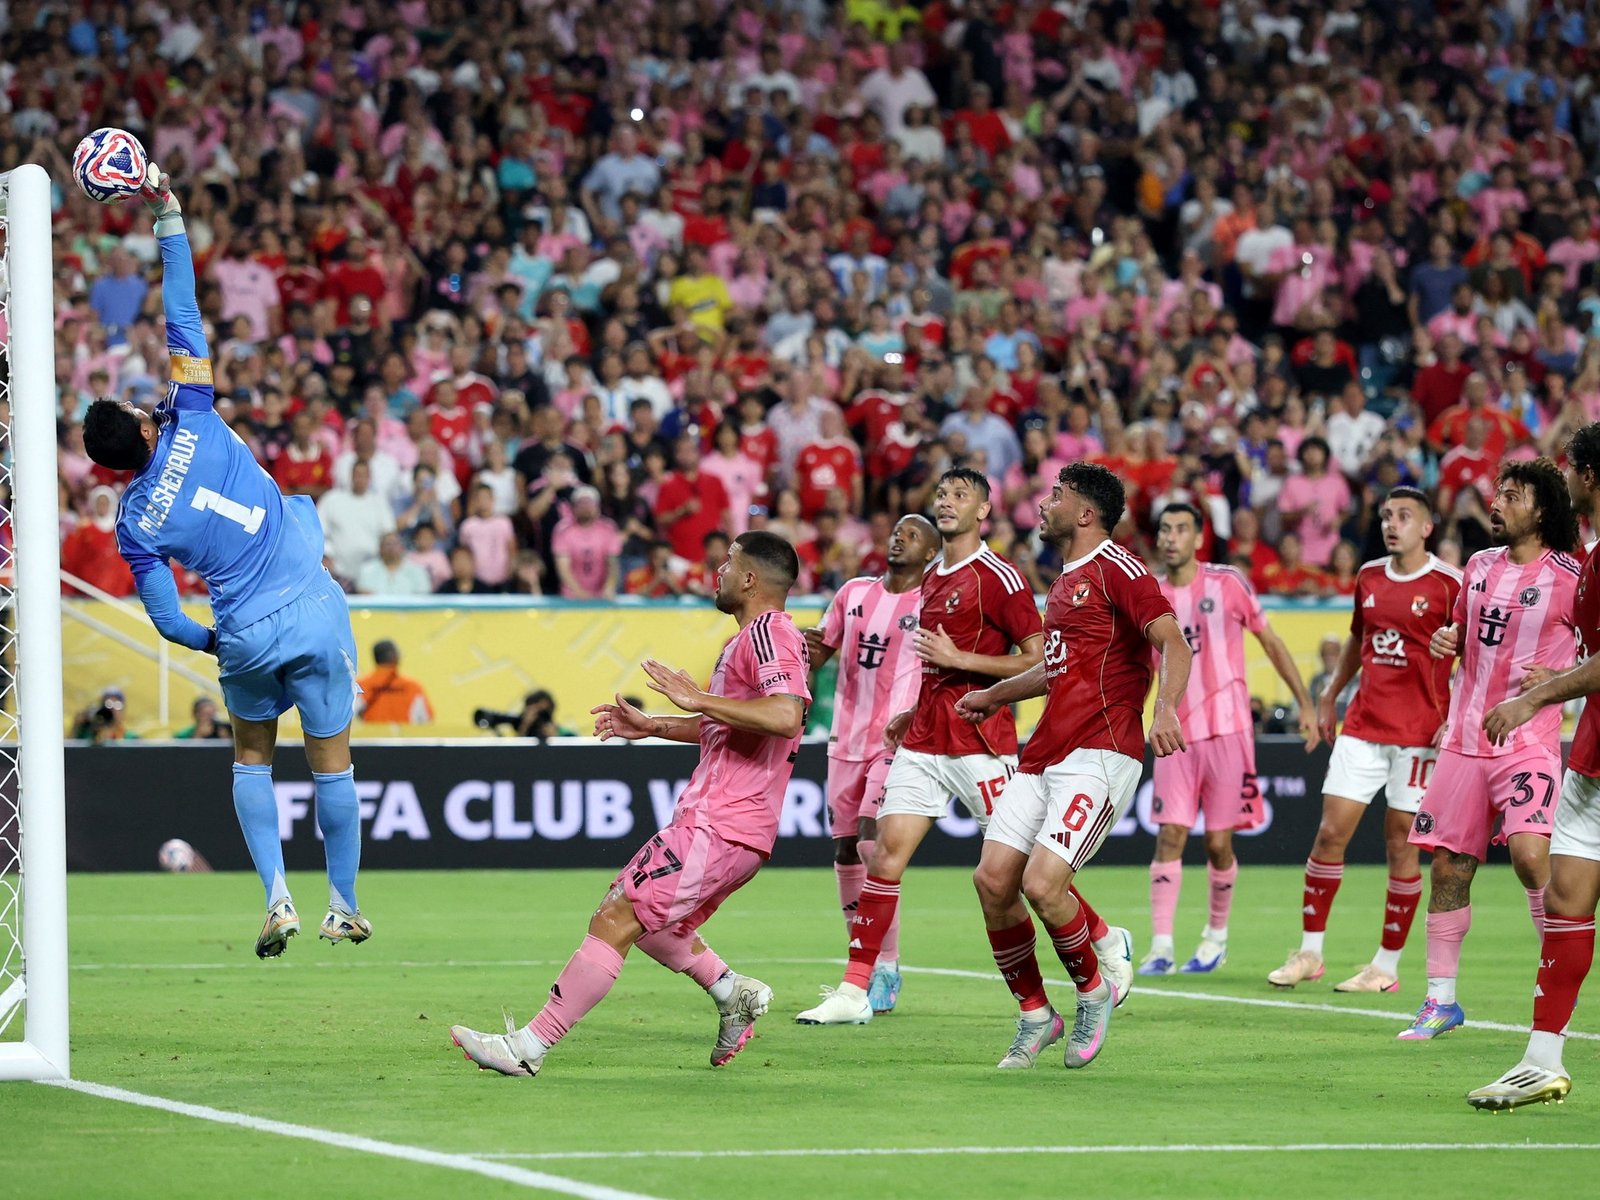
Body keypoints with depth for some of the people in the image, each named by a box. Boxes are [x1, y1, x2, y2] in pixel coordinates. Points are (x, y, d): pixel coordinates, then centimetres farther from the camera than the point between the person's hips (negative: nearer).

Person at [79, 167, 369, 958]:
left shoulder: (134, 524, -2)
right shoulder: (192, 424, -5)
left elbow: (167, 619, 0)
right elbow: (183, 317, -3)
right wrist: (168, 215, 0)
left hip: (245, 634, 0)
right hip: (313, 608, 0)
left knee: (251, 756, 23)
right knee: (331, 760, 11)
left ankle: (277, 897, 6)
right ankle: (345, 909, 19)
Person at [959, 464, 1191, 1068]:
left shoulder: (1117, 569, -7)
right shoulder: (1065, 579, 22)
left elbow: (1173, 643, -18)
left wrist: (1165, 707, -35)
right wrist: (994, 696, 48)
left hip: (1100, 753, -9)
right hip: (1043, 756, 9)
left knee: (1041, 882, -20)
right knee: (993, 878, -3)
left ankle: (1094, 990, 7)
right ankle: (1035, 1016, 12)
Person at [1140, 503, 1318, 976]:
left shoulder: (1227, 583, -2)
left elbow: (1272, 643, 5)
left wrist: (1305, 704, 5)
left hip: (1227, 729, -2)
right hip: (1176, 733, 2)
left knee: (1218, 843, 1)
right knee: (1169, 836, -8)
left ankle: (1216, 933, 20)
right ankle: (1161, 945, -8)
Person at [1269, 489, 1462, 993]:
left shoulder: (1448, 584, -7)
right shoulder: (1369, 577, 11)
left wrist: (1454, 720, -17)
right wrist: (1329, 695, 23)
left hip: (1418, 732, -5)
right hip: (1363, 724, 5)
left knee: (1402, 844, -1)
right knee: (1330, 832, 0)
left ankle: (1387, 966, 7)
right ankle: (1309, 953, 9)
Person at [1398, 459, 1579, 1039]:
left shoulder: (1568, 578, -6)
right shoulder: (1479, 566, 11)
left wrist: (1558, 678, -16)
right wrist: (1446, 640, 4)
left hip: (1528, 744, -6)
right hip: (1464, 740, 6)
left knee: (1530, 854, -23)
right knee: (1448, 867, 4)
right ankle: (1441, 1000, 14)